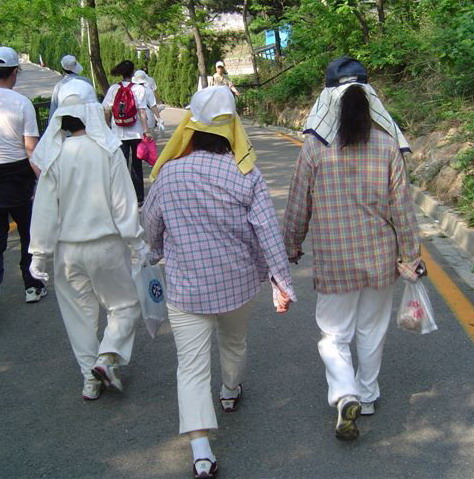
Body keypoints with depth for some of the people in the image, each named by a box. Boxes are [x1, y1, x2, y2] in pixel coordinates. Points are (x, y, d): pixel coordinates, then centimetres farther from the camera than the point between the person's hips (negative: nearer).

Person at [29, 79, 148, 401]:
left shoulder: (54, 155, -6)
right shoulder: (109, 151, -12)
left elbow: (46, 209, -4)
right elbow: (124, 203, -10)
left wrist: (40, 253, 4)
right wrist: (139, 244, -1)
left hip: (67, 249, 2)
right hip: (107, 245, -2)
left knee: (80, 313, 16)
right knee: (125, 304, 16)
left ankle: (91, 378, 22)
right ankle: (108, 357, -2)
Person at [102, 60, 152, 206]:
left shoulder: (113, 89, 0)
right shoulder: (139, 88, -6)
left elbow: (107, 111, 0)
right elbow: (141, 111, -12)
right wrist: (146, 130, -12)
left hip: (118, 133, 1)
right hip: (136, 132, -1)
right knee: (136, 166, 11)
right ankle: (138, 198, 16)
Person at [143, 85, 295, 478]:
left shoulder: (169, 172, -9)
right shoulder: (247, 174, -11)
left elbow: (151, 223, 5)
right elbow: (268, 230, -14)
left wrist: (159, 252, 25)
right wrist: (281, 279, -9)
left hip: (186, 287, -1)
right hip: (239, 280, 2)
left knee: (193, 365, 1)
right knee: (235, 341, 28)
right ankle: (231, 393, 54)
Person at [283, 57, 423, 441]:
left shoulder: (315, 146, -12)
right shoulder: (387, 143, -8)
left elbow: (298, 206, -5)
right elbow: (402, 206, -4)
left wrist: (292, 247, 11)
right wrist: (411, 255, 7)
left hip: (333, 261, -2)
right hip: (380, 258, 2)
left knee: (334, 335, 13)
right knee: (373, 331, 20)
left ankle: (346, 395, -8)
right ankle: (367, 396, 36)